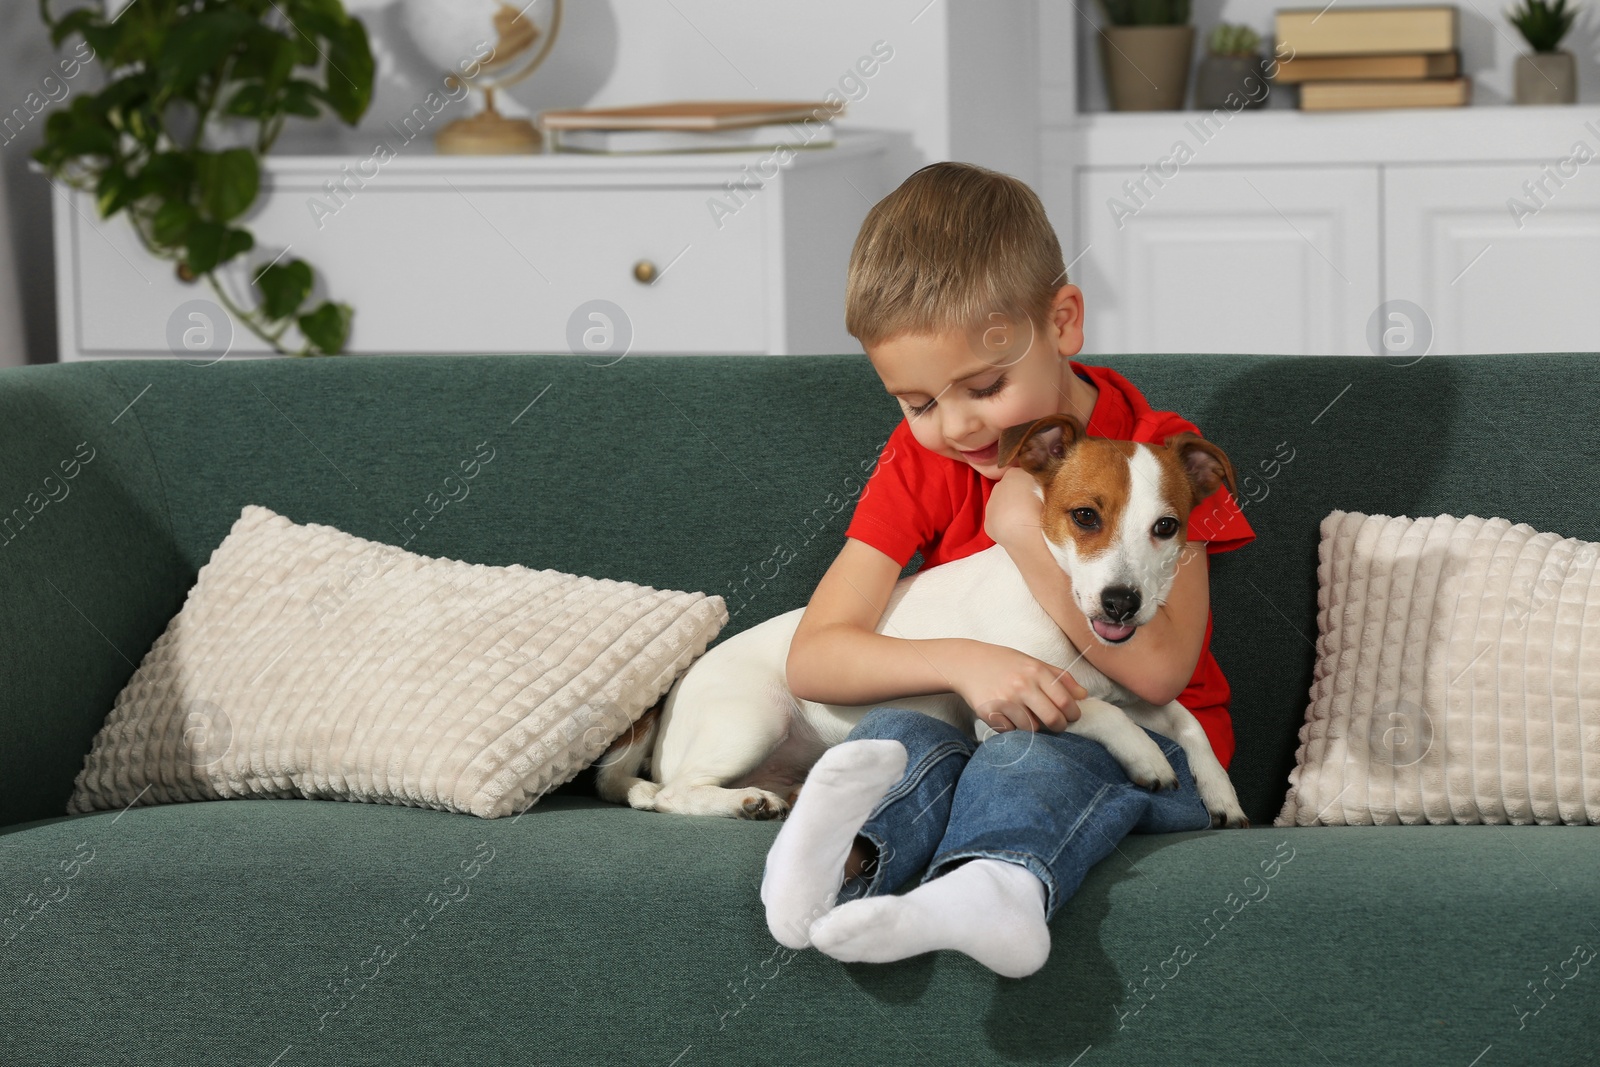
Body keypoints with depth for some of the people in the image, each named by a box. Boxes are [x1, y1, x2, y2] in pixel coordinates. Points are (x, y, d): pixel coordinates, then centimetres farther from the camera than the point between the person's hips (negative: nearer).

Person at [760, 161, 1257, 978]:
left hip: (1135, 750, -3)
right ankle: (849, 859, -64)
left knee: (1029, 760, -36)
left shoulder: (1157, 455, -4)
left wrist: (1029, 528, -18)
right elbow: (812, 658, -6)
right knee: (898, 737, -31)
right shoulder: (920, 464, 5)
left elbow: (1158, 670, -16)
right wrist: (964, 663, -24)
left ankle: (997, 887, -70)